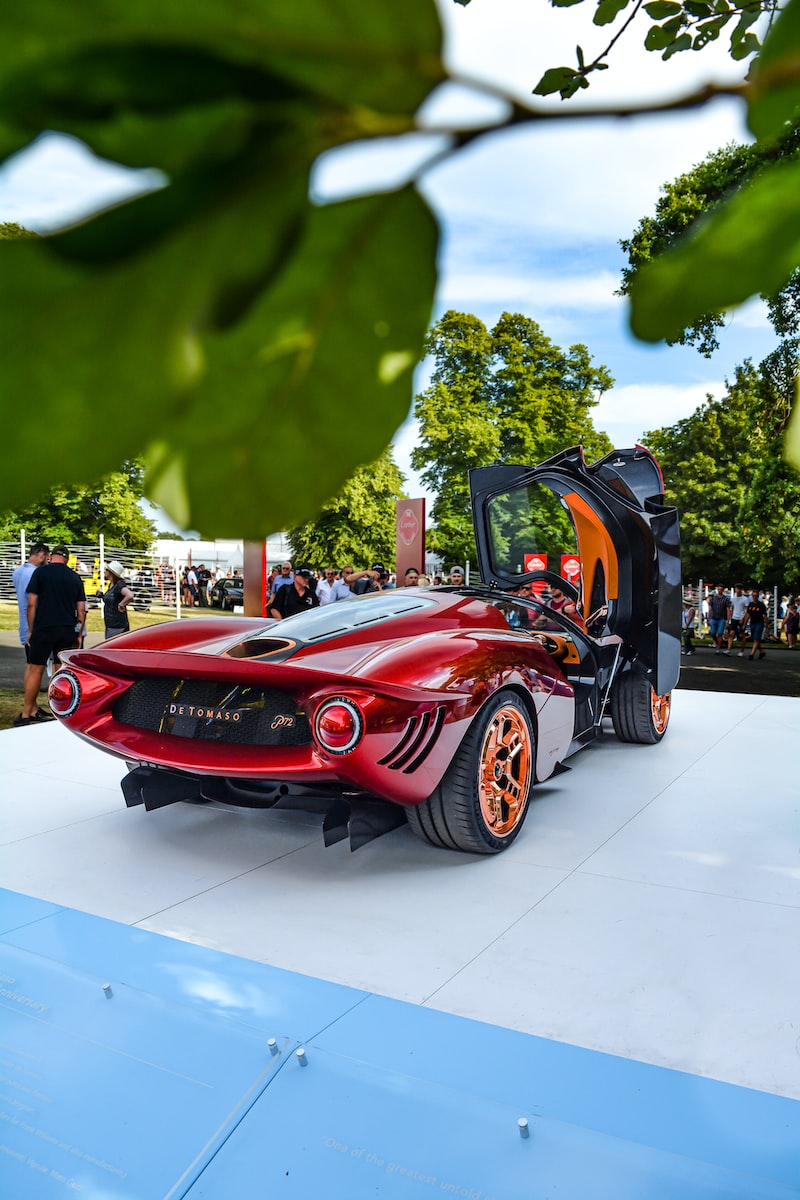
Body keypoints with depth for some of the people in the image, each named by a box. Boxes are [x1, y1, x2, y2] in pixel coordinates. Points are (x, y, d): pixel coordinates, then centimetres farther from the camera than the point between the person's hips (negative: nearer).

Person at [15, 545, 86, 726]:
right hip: (68, 630, 3)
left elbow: (31, 604, -4)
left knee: (35, 670, 2)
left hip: (43, 629, -3)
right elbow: (81, 610, 9)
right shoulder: (75, 578, 10)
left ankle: (26, 714, 4)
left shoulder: (40, 572, 0)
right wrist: (79, 635, 15)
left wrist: (30, 630, 3)